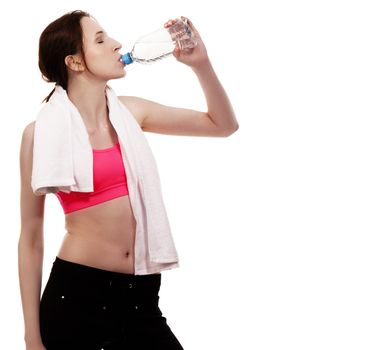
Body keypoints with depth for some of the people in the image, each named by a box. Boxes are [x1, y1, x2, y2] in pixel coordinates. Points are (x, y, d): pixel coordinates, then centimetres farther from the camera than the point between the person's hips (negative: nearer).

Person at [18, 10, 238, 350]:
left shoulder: (130, 112, 7)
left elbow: (223, 125, 16)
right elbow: (31, 238, -2)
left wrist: (200, 63, 1)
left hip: (141, 296, 4)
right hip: (75, 294, -4)